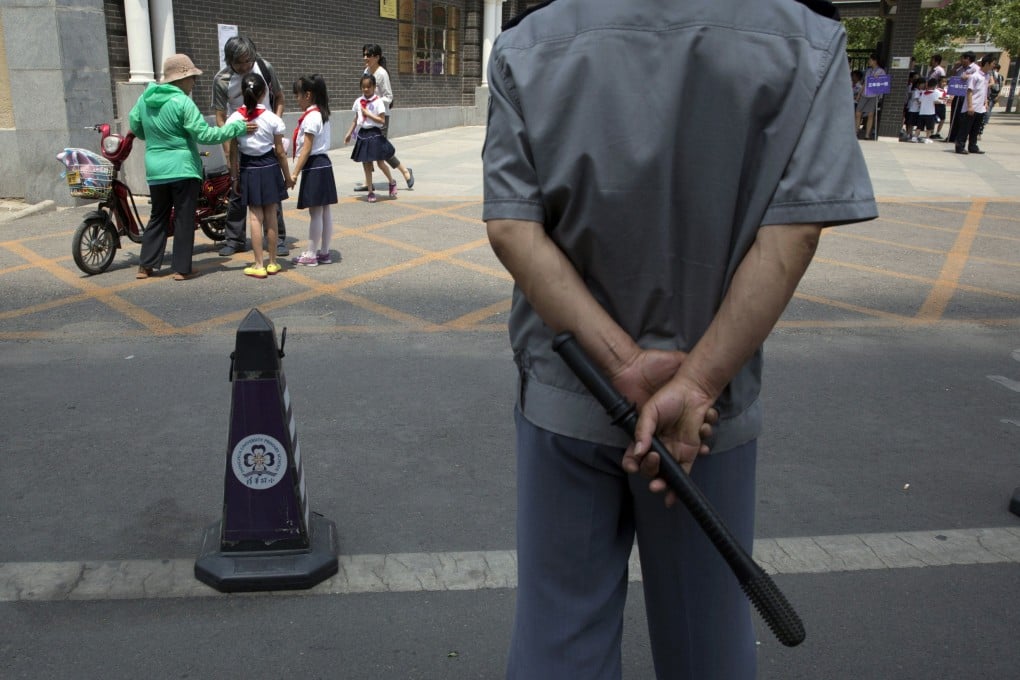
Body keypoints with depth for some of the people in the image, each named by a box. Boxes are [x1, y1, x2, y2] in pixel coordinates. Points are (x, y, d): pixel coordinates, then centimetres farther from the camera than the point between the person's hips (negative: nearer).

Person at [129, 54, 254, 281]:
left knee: (158, 217, 16)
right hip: (182, 169, -6)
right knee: (184, 219, 2)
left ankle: (146, 265, 16)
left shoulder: (146, 97, 6)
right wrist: (238, 128, -13)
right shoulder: (182, 102, -14)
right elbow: (204, 134, -17)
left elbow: (134, 125, 18)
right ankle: (182, 269, 5)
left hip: (155, 170, 6)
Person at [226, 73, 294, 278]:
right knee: (271, 216, 9)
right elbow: (279, 152, -4)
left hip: (249, 170, 0)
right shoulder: (272, 118, -8)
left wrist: (235, 178, 8)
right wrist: (288, 176, 8)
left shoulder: (235, 119, -7)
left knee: (255, 217, 4)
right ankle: (272, 262, 18)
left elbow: (233, 153, -3)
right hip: (270, 168, 0)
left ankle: (259, 265, 4)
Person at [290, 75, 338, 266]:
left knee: (315, 212, -4)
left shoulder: (310, 118, -15)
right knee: (324, 210, 10)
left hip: (314, 167, -10)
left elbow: (306, 149, -19)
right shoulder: (322, 115, 13)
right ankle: (324, 252, 16)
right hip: (324, 163, 10)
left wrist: (294, 173, -18)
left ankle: (311, 255, 2)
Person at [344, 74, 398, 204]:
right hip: (362, 134, 4)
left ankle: (392, 182, 26)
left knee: (381, 163, 0)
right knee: (366, 165, 6)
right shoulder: (358, 102, 6)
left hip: (375, 134, -4)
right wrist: (349, 133, 14)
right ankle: (370, 191, 14)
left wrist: (368, 114, -16)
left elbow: (382, 120, -13)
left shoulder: (378, 102, -8)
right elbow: (355, 120, 14)